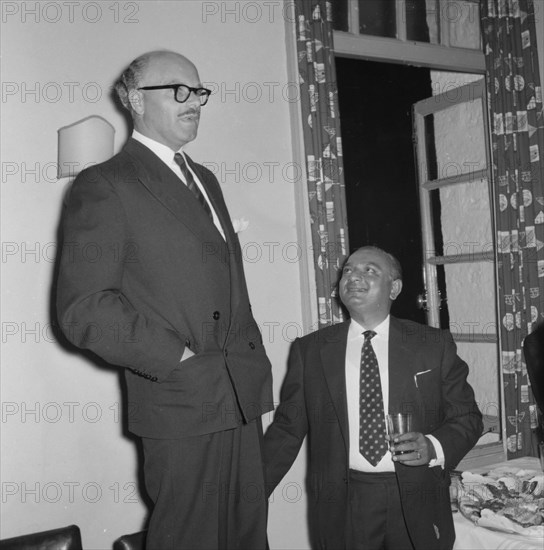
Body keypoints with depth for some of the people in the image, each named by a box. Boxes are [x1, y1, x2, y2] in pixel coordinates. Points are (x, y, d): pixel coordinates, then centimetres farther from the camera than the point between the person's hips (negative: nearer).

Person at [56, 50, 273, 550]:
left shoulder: (205, 180, 19)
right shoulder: (104, 185, -6)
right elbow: (83, 308, -14)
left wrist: (255, 366, 9)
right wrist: (178, 360, -16)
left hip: (243, 397, 7)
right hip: (180, 406, -7)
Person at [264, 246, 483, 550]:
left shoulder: (435, 345, 0)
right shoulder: (309, 350, 2)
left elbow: (467, 417, 4)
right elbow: (287, 430, 4)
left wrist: (434, 448, -15)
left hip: (417, 505, 0)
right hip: (341, 506, 1)